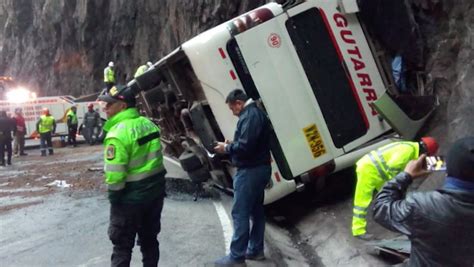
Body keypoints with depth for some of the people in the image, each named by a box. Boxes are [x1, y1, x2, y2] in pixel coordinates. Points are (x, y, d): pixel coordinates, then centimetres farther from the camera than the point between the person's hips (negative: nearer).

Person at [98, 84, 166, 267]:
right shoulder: (148, 123, 4)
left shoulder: (118, 132, -21)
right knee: (149, 239, 20)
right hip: (155, 190, 7)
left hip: (131, 197, -7)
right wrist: (155, 182, 17)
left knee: (122, 245, 7)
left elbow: (114, 174, -24)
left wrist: (114, 196, -11)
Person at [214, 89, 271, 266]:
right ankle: (255, 250, 25)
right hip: (259, 169, 11)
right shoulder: (255, 113, 16)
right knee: (256, 211, 15)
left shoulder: (250, 116, -17)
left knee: (240, 213, -5)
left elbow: (245, 146, -26)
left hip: (250, 171, -11)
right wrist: (231, 144, 9)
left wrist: (226, 148, -11)